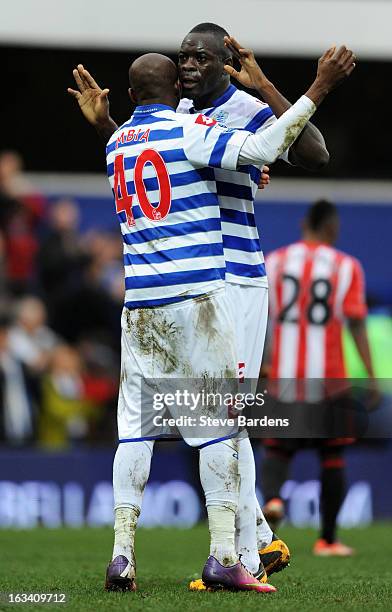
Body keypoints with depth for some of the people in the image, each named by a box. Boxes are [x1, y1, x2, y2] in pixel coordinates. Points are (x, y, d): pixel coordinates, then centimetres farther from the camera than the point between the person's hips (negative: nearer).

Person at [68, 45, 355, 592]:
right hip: (194, 296, -5)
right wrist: (320, 87, -16)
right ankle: (222, 552, -9)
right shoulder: (188, 129, -5)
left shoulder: (116, 142, 14)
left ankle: (122, 552, -2)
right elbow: (260, 149, -17)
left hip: (138, 300, 5)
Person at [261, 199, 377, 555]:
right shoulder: (346, 267, -1)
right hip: (328, 378, -2)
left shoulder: (274, 262, 5)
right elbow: (357, 325, -6)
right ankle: (327, 539, 10)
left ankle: (272, 496, -21)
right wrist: (372, 378, -5)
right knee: (333, 457, 10)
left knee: (277, 450, 11)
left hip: (283, 377, 2)